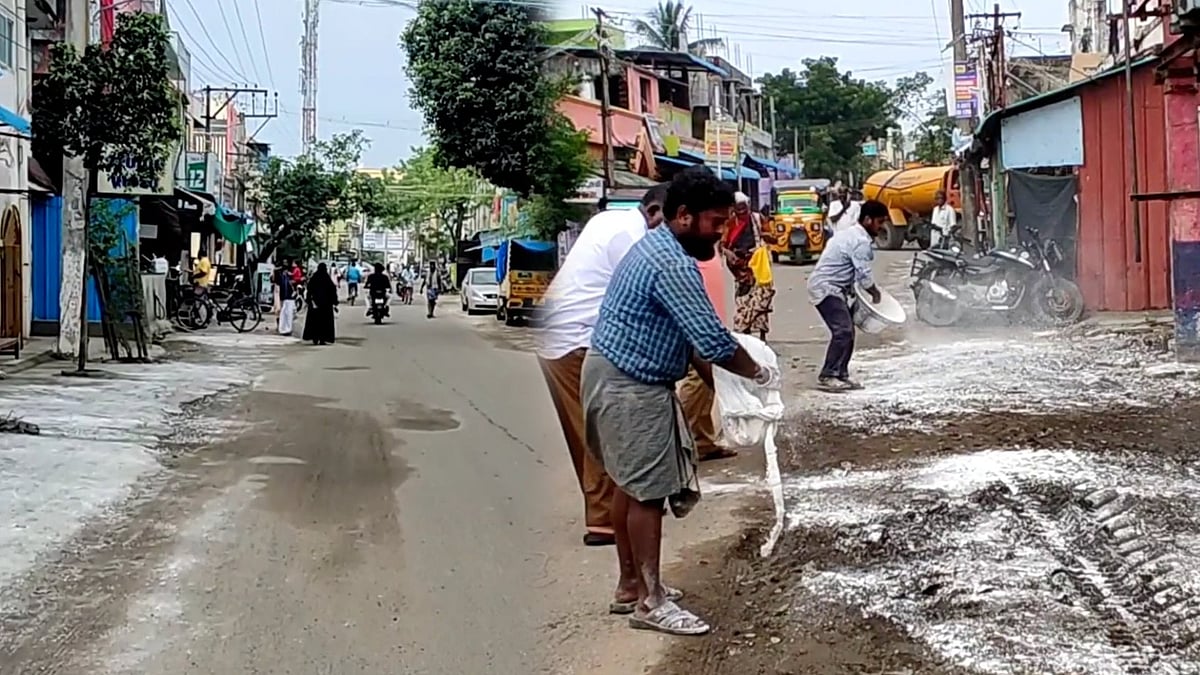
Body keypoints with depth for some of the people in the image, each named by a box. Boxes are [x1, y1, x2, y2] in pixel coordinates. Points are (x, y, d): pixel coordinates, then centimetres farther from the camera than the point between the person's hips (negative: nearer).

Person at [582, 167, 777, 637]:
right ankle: (650, 602, 2)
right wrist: (758, 374, -8)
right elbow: (713, 340, -23)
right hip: (629, 386, -11)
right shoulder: (672, 266, -23)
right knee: (648, 489, -5)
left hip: (621, 378, 11)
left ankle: (631, 585, 26)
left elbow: (688, 335, 16)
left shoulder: (660, 247, 12)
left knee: (631, 483, 16)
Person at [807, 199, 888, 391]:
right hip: (827, 288, -11)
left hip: (832, 287, 11)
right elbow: (864, 276, -15)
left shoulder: (852, 234, 17)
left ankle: (841, 375, 13)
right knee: (842, 331, -17)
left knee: (847, 331, 10)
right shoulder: (862, 241, -16)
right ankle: (827, 376, -17)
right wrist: (875, 293, 1)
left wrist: (851, 290, 13)